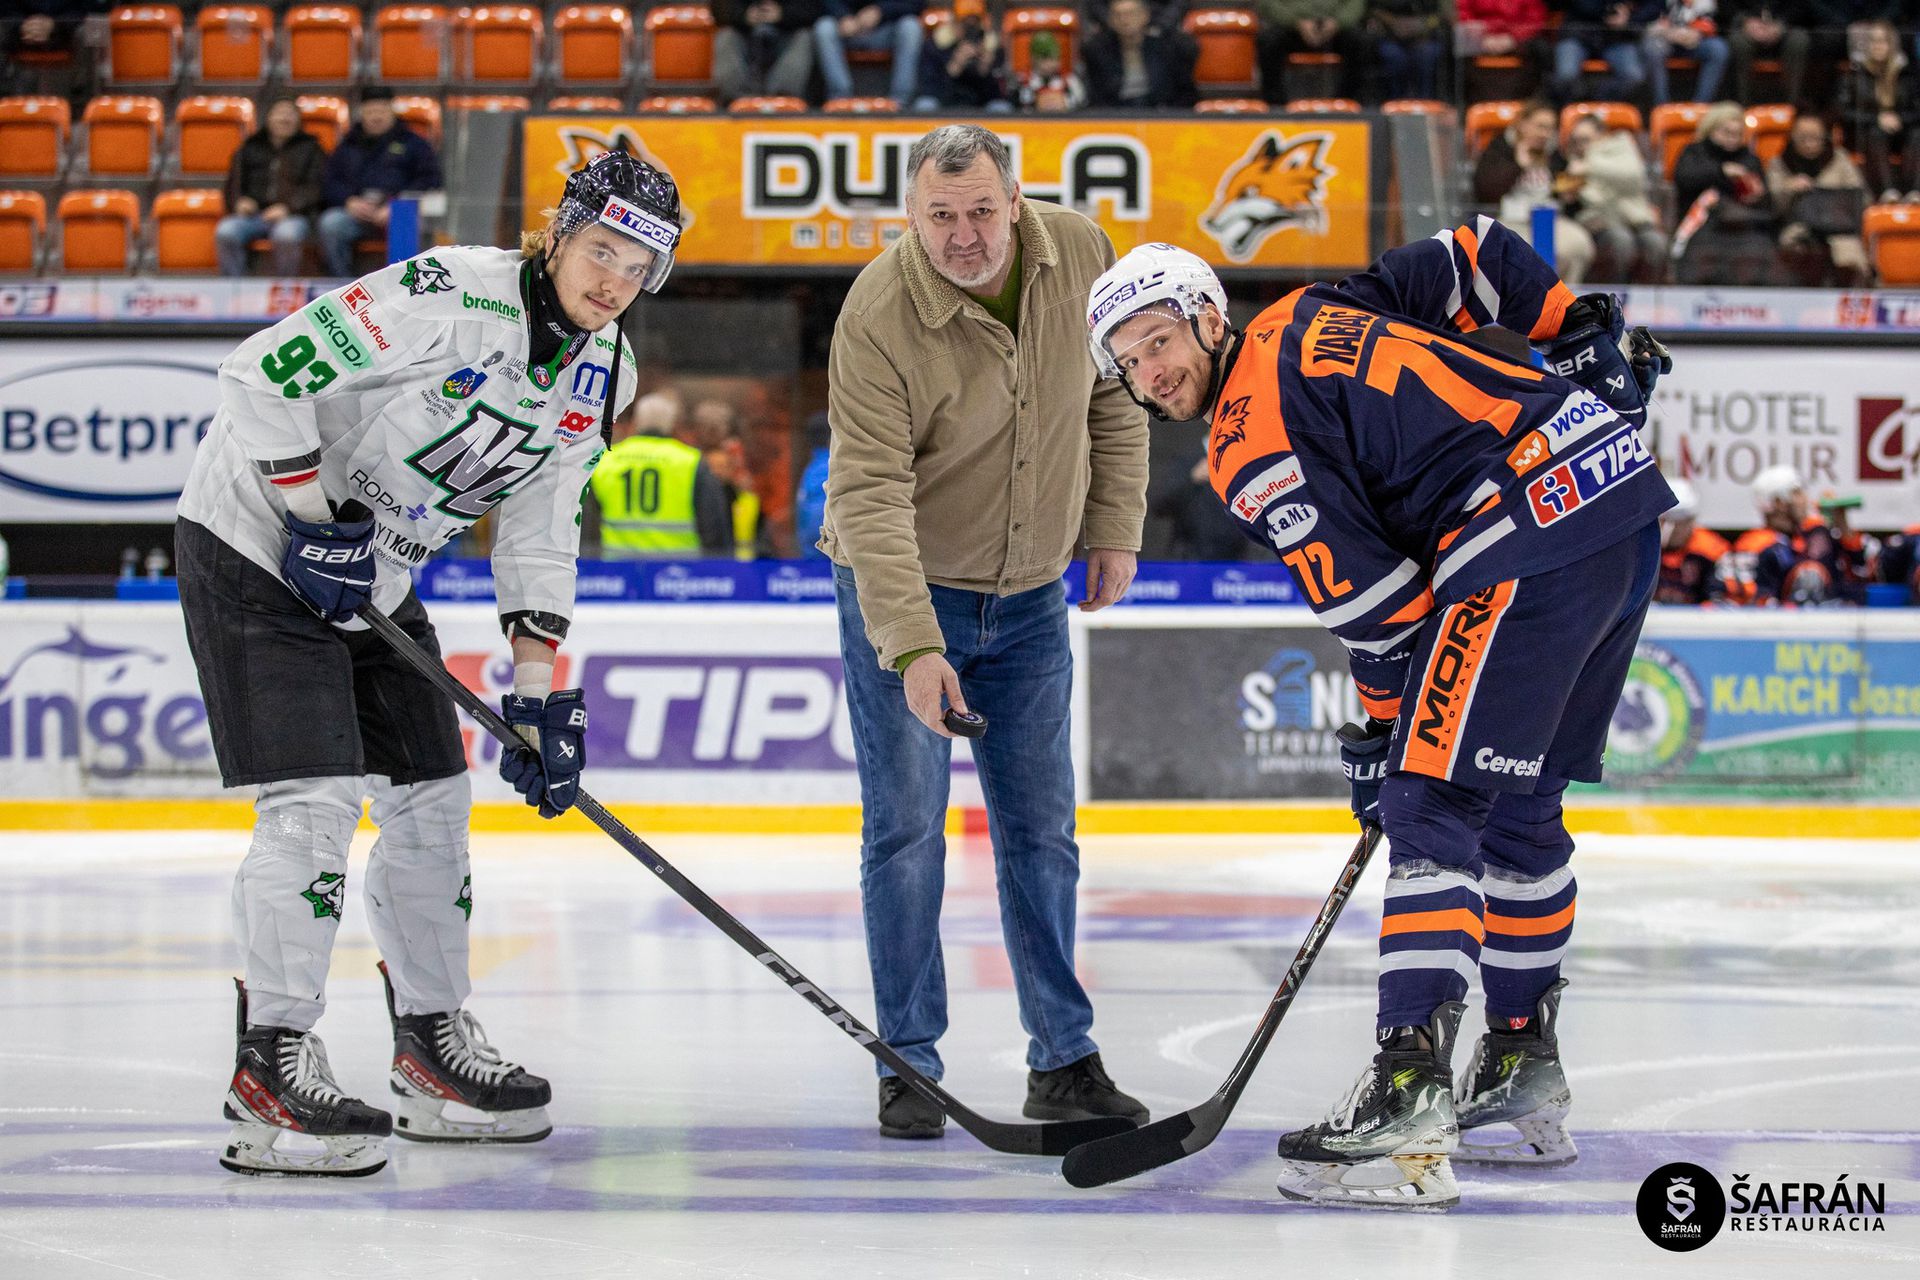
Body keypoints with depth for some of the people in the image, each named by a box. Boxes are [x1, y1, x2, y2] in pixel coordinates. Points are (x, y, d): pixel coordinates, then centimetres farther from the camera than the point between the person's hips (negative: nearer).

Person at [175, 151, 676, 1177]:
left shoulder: (601, 374, 1)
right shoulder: (449, 296, -25)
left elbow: (538, 533, 7)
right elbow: (264, 371, -27)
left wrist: (542, 696, 2)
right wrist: (314, 518, -24)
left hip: (375, 574, 9)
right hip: (256, 544, -9)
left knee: (431, 793, 11)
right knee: (314, 798, -16)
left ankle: (431, 1038, 25)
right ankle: (272, 1065, -13)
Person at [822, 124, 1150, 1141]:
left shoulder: (1079, 253, -11)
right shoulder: (878, 317, -25)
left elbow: (1115, 392, 7)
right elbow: (870, 495, -29)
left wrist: (1115, 526, 5)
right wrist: (911, 646, -37)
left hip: (1030, 598, 4)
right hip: (900, 594, -4)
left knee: (1041, 834, 8)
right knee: (906, 830, -6)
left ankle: (1064, 1062, 16)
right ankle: (909, 1065, 5)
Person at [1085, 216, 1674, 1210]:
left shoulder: (1248, 445, -6)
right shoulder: (1315, 315, 19)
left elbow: (1374, 599, -8)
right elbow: (1476, 256, 20)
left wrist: (1385, 731, 4)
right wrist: (1586, 331, 24)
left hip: (1531, 547, -10)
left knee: (1432, 803, -13)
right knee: (1518, 803, 21)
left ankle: (1410, 1092, -23)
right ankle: (1525, 1069, 31)